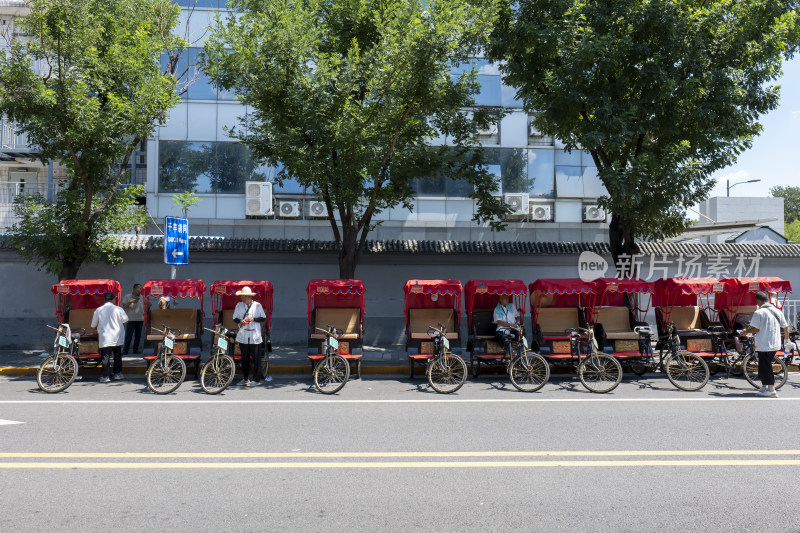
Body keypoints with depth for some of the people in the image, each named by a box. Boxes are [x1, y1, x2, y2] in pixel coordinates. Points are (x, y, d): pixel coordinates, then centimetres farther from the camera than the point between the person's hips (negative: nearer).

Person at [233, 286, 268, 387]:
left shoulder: (257, 305, 0)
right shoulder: (239, 305, 6)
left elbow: (264, 318, 4)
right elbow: (235, 318, 10)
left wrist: (254, 319, -13)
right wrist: (241, 321, -11)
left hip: (255, 336, -2)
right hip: (243, 336, 3)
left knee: (256, 358, -1)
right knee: (244, 358, 8)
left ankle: (256, 379, 6)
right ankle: (245, 378, 19)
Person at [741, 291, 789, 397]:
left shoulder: (759, 312, -13)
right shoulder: (777, 311, 8)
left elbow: (755, 329, -17)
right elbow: (786, 327, 14)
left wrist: (746, 331, 2)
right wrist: (787, 339, 28)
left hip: (764, 345, -7)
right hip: (775, 345, 7)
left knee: (765, 366, 0)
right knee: (766, 365, 19)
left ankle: (771, 390, 1)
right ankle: (765, 386, 26)